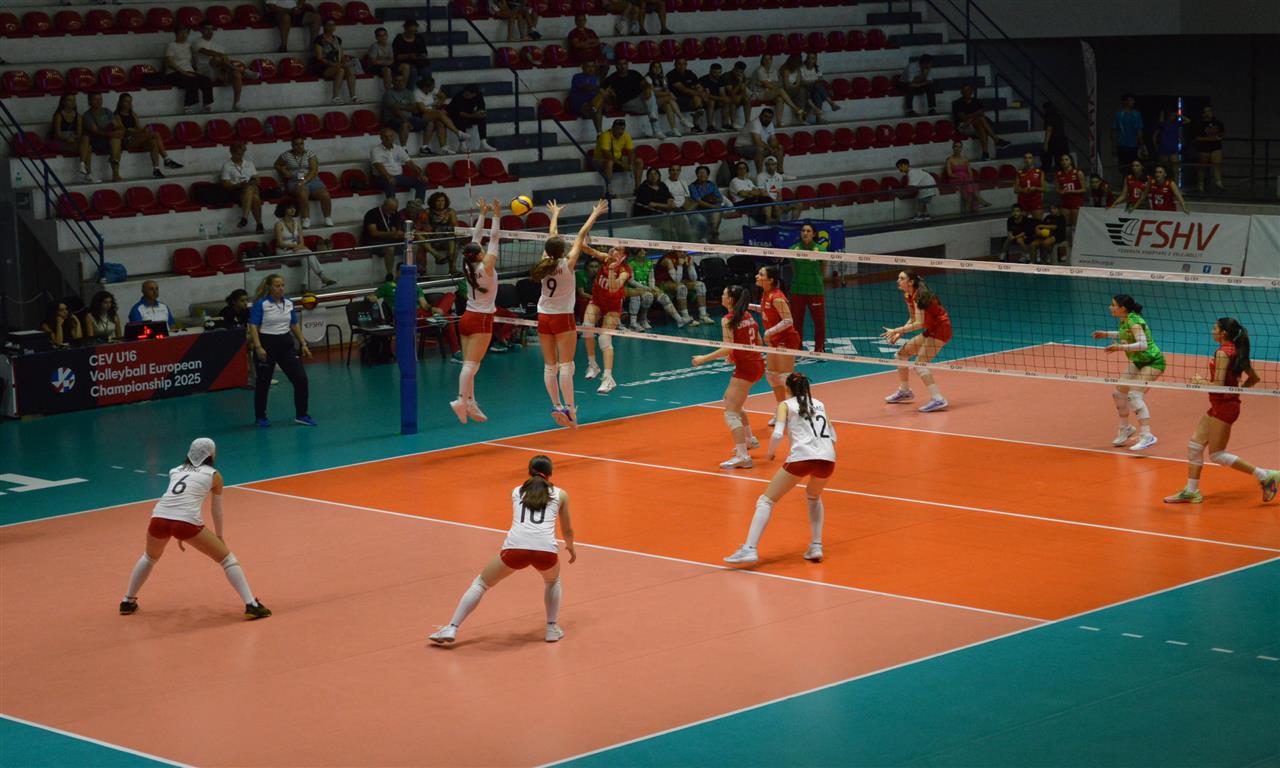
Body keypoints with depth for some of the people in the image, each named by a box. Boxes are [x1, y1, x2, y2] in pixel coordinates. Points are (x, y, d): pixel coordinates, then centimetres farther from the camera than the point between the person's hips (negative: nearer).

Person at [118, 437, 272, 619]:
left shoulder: (176, 471, 28)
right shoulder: (214, 475, 16)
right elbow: (216, 510, 23)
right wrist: (219, 536, 38)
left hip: (159, 518, 4)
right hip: (187, 522, -4)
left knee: (149, 558, 35)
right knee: (227, 559, 10)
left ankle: (127, 602, 38)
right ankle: (251, 605, 0)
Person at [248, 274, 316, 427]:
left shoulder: (288, 303, 6)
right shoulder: (261, 304, -11)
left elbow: (295, 325, 14)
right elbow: (253, 327, -15)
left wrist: (303, 344, 10)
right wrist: (258, 347, -24)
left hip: (286, 344, 5)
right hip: (267, 345, -5)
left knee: (300, 378, -3)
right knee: (263, 382, 6)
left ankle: (301, 414, 7)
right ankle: (260, 417, 21)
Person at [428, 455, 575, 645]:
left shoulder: (516, 491, 27)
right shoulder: (560, 494, 22)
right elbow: (567, 530, 35)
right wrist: (570, 546, 57)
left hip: (515, 546, 0)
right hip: (546, 548, 0)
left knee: (480, 583, 20)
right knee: (553, 581, 35)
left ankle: (451, 629, 9)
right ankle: (552, 629, 26)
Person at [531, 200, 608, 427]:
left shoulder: (545, 261, -2)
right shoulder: (567, 264, -14)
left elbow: (552, 237, 13)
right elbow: (581, 236, -8)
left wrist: (555, 214, 29)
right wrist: (595, 214, 0)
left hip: (544, 318, 5)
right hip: (562, 317, -5)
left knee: (550, 366, 7)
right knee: (566, 366, -8)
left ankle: (556, 406, 6)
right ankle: (568, 407, -16)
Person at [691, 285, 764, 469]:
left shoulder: (728, 319, -13)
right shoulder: (748, 316, 10)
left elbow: (728, 348, -21)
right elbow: (759, 342, 16)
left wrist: (704, 358, -16)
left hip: (745, 367, -9)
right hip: (758, 363, 9)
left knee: (731, 413, -8)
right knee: (730, 399, 30)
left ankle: (743, 457, -18)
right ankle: (749, 440, 39)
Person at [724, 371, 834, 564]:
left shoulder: (786, 405, 12)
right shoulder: (819, 404, 25)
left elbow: (777, 434, -2)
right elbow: (832, 436, 23)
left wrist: (771, 452, 15)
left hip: (801, 457, -4)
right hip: (827, 459, 4)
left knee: (766, 500, 5)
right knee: (813, 497, 34)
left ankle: (750, 549, -13)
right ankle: (816, 547, 21)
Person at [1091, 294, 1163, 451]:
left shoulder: (1133, 321, -25)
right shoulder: (1125, 320, 1)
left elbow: (1143, 344, -37)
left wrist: (1121, 347, -46)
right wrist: (1106, 334, 19)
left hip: (1152, 362, -10)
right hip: (1139, 362, 10)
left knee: (1135, 394, -23)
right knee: (1119, 392, 12)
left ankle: (1147, 436, -26)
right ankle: (1125, 428, 32)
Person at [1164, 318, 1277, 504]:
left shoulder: (1223, 352, -18)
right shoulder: (1237, 351, 9)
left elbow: (1218, 385, -23)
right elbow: (1254, 378, 15)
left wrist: (1199, 381, -7)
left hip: (1224, 406, -10)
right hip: (1219, 406, 10)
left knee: (1217, 455, -3)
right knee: (1194, 446, 11)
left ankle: (1265, 476, -2)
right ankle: (1191, 491, 15)